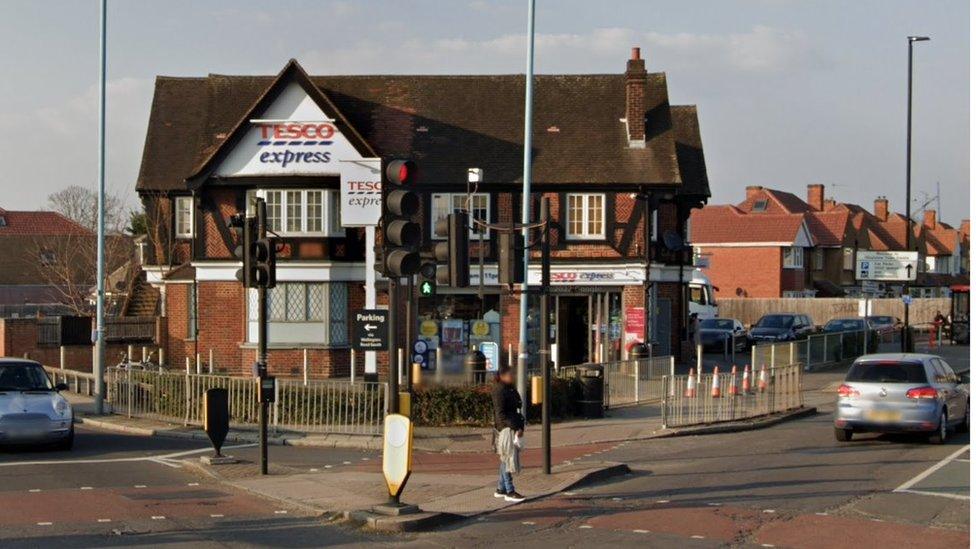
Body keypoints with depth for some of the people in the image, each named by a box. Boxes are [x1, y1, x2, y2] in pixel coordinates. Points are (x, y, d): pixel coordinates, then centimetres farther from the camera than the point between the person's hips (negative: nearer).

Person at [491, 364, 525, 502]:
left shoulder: (511, 390, 15)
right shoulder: (499, 391, -14)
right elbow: (501, 414, -18)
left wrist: (521, 425, 11)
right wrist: (515, 428, -20)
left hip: (514, 428, 10)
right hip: (506, 429, -10)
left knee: (506, 459, 14)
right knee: (508, 459, -7)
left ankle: (501, 489, 22)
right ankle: (509, 492, -4)